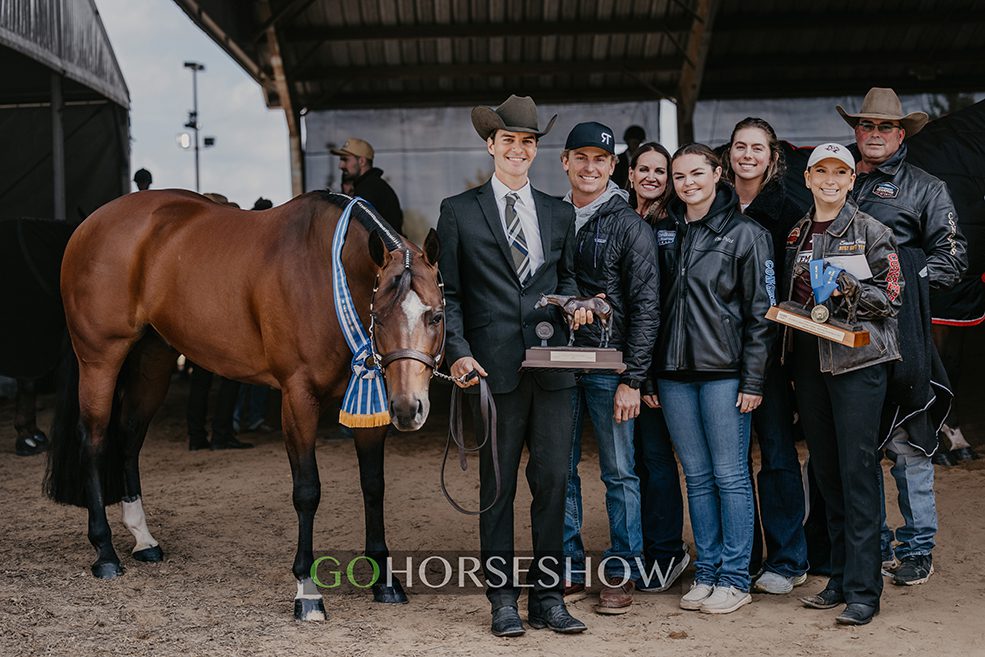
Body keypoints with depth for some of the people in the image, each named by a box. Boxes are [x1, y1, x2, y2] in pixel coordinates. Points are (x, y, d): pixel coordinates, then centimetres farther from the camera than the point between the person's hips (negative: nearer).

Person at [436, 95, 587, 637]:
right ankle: (503, 600, 15)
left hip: (553, 366, 3)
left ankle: (548, 597, 16)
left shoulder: (560, 214, 15)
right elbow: (449, 294, 2)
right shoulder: (459, 211, 5)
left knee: (553, 481, 5)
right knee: (497, 487, 5)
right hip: (495, 366, -3)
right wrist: (458, 351, -10)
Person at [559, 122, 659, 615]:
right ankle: (569, 567, 21)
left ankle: (621, 572, 14)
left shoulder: (629, 226, -3)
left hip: (609, 367, -4)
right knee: (560, 470, 9)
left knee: (619, 472, 3)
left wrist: (632, 379, -11)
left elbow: (646, 307, -6)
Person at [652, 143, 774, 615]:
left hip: (724, 371, -5)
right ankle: (707, 572, 19)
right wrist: (649, 374, 7)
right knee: (697, 476, 10)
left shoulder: (745, 234, -2)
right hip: (674, 372, 5)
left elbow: (761, 312, -4)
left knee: (730, 475, 0)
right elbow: (652, 305, 13)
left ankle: (735, 579, 8)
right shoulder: (665, 233, 11)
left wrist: (753, 380, -9)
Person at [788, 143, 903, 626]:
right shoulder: (797, 235, 14)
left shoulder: (871, 232, 0)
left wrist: (851, 291, -20)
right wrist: (790, 363, 12)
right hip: (809, 360, 5)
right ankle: (840, 578, 19)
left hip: (857, 360, -5)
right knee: (826, 471, 9)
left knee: (857, 469, -7)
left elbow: (891, 297, -3)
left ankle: (863, 590, -3)